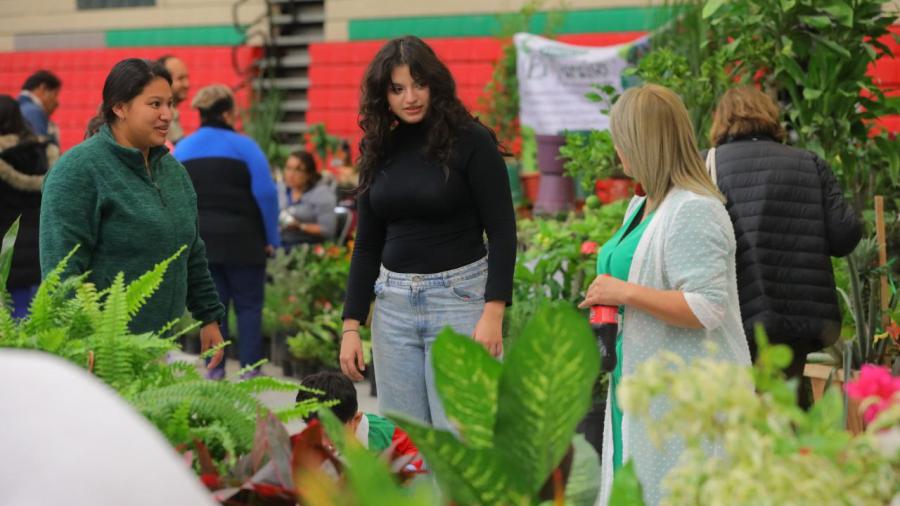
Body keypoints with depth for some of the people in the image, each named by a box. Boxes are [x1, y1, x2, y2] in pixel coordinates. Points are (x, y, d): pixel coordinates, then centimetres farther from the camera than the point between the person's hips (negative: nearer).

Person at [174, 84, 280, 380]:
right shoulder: (243, 146, -6)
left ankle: (215, 369, 8)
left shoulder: (181, 150, 9)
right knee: (248, 305, 4)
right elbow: (266, 193, -11)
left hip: (198, 241, 4)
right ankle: (250, 369, 1)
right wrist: (271, 239, -4)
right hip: (241, 240, -4)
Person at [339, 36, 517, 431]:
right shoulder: (379, 150, 8)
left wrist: (493, 312, -17)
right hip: (393, 303, 5)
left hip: (459, 298, -5)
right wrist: (351, 325, 6)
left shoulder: (471, 141, -7)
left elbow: (502, 231, -8)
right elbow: (367, 245, 12)